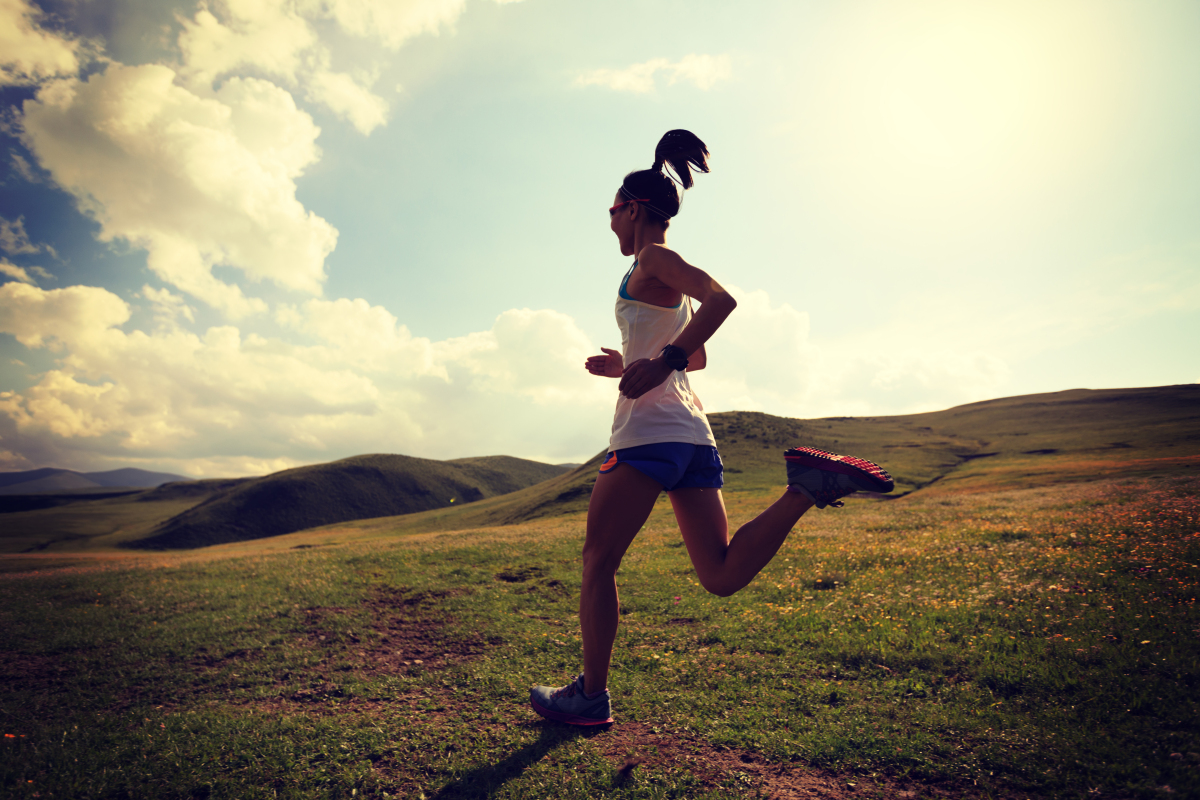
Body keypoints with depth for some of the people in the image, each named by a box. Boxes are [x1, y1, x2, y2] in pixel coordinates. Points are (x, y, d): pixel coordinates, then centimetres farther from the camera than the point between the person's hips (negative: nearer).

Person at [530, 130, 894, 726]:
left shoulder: (652, 259, -1)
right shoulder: (667, 279, 25)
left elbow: (721, 299, -20)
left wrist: (662, 362, -23)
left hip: (650, 431, -9)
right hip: (691, 431, 9)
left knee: (598, 562, 2)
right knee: (722, 576, 4)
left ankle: (591, 696, 11)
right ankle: (806, 484, -8)